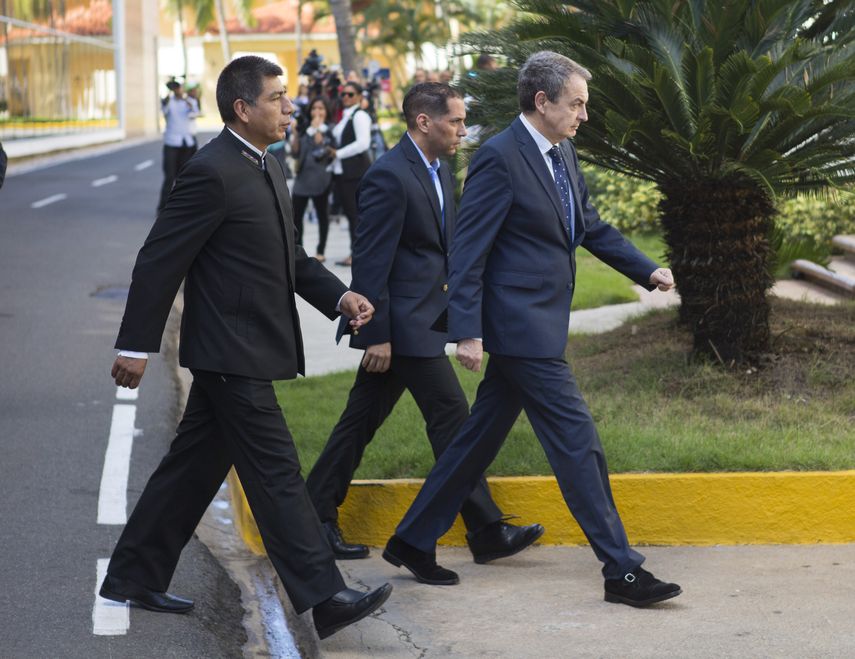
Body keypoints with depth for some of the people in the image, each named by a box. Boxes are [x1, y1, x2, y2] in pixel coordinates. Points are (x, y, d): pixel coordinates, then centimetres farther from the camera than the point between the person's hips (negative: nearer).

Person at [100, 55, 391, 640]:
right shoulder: (212, 173, -17)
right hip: (231, 354, -10)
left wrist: (339, 295, 5)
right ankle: (324, 599, -6)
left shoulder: (268, 169, 13)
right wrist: (136, 346, -15)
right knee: (277, 475, -8)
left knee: (195, 468, 15)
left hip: (247, 351, 10)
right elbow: (159, 262, -16)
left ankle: (134, 578, 25)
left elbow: (290, 256, 21)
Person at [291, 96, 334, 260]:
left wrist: (317, 129, -13)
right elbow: (295, 153, 9)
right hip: (302, 175, 4)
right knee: (296, 214, 0)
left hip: (320, 176, -4)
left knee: (322, 214, 4)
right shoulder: (305, 129, 11)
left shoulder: (329, 130, -2)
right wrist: (295, 134, -3)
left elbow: (322, 150, -15)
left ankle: (320, 251, 10)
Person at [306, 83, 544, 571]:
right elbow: (371, 261, -18)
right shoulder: (389, 176, -17)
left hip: (423, 320, 9)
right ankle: (487, 531, 2)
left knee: (363, 420, 12)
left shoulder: (440, 171, 13)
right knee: (452, 417, -5)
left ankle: (317, 517, 19)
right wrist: (377, 334, -19)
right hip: (403, 324, -9)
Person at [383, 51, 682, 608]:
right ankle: (621, 570, -1)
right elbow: (469, 251, -16)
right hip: (519, 327, -9)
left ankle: (412, 541, 25)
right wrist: (468, 331, -19)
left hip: (539, 325, 9)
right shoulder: (499, 159, -15)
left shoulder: (563, 154, 12)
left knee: (480, 438, 15)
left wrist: (648, 270, 12)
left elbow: (590, 227, 22)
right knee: (578, 442, -7)